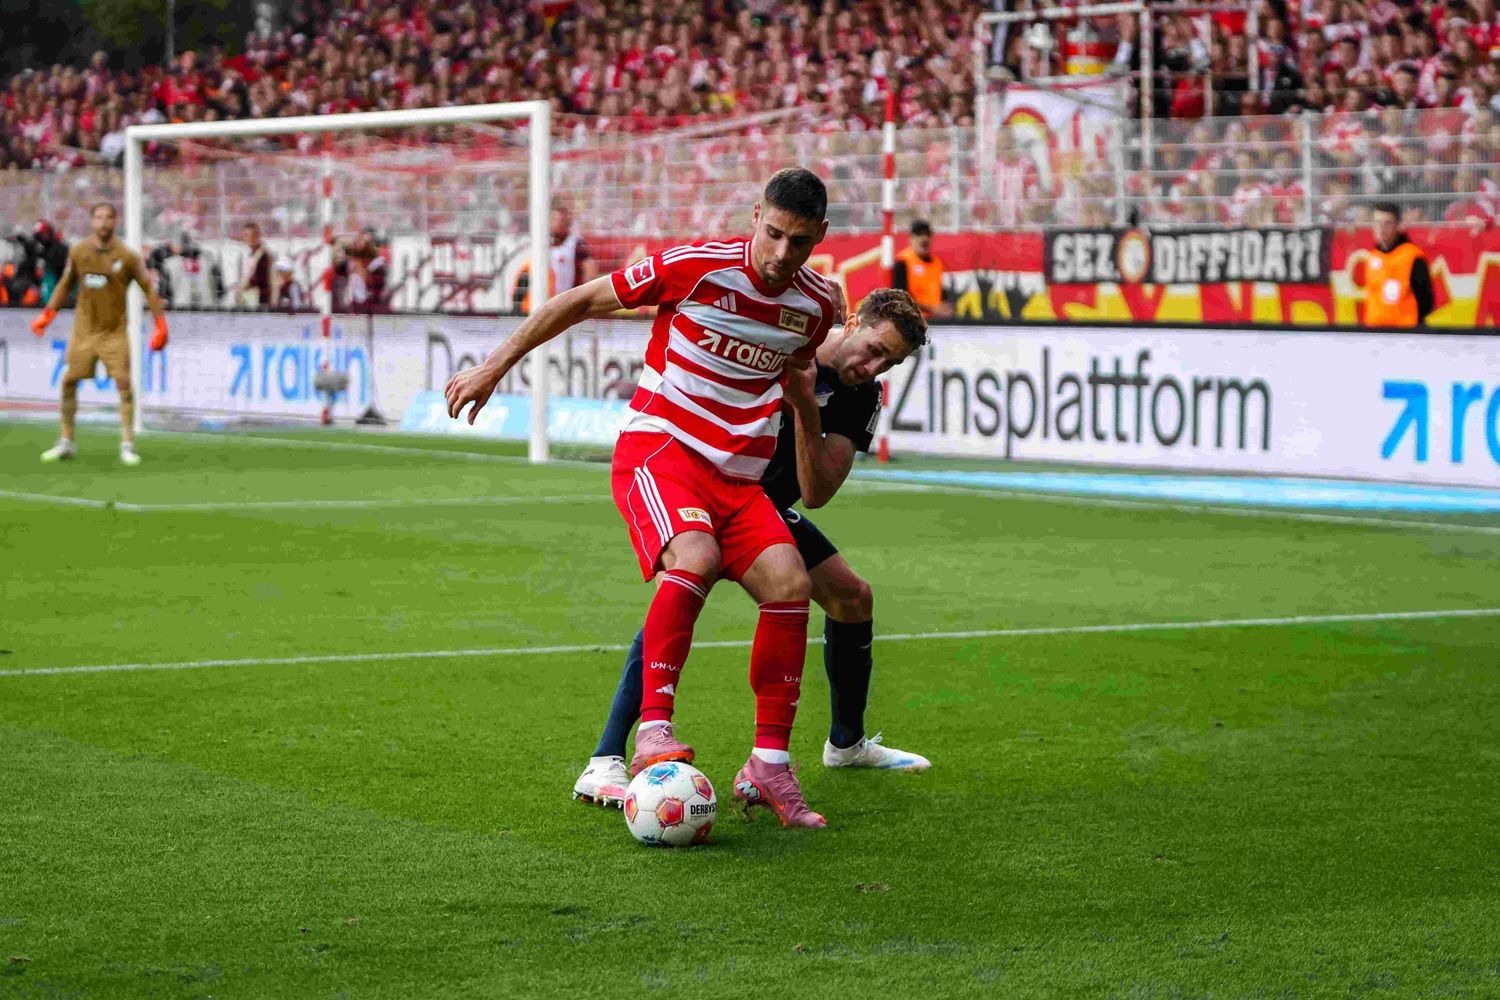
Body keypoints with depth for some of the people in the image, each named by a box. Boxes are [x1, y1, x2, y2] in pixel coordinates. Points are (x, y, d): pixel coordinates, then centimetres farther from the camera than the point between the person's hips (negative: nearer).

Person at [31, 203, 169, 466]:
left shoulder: (127, 257, -7)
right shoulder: (78, 252, 1)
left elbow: (148, 289, 0)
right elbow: (64, 285, 15)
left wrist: (161, 324, -5)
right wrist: (47, 314, 8)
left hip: (114, 331, -3)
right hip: (84, 330, 3)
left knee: (124, 383, -13)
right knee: (68, 382, 2)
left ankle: (127, 445, -5)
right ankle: (66, 442, 16)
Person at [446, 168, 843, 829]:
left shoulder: (816, 305, 2)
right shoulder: (697, 266, -13)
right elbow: (580, 301, -3)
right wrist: (494, 366, -1)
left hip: (738, 473, 5)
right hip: (658, 446, -5)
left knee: (789, 583, -17)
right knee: (695, 556, -34)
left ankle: (768, 766, -9)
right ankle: (652, 731, -32)